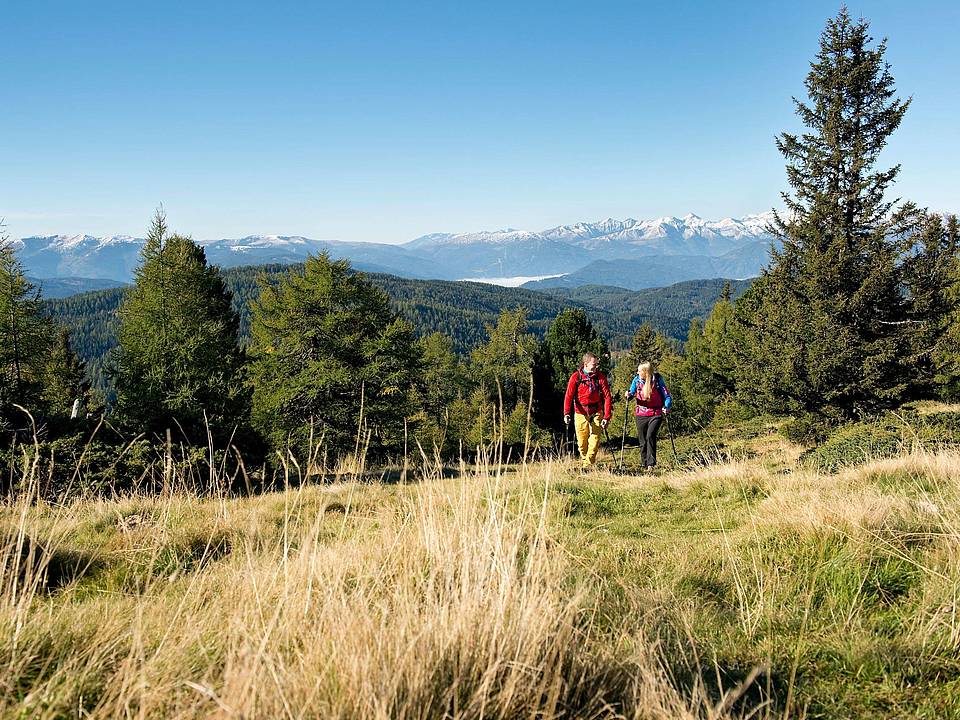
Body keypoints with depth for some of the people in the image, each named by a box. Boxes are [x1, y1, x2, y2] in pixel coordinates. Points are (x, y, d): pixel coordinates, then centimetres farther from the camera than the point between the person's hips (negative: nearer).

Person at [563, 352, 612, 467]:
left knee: (595, 440, -12)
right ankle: (584, 460, 28)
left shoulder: (600, 377, -3)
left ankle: (589, 464, -7)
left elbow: (607, 397, -5)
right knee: (582, 442, 5)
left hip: (596, 413, 0)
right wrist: (566, 413, -21)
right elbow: (569, 396, -8)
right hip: (580, 413, 0)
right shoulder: (576, 377, -4)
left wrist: (606, 417, -11)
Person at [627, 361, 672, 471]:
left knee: (650, 437, -21)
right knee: (642, 441, 6)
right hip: (641, 414, 4)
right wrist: (629, 395, -15)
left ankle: (651, 464, -17)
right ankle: (645, 465, 18)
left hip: (655, 414, -4)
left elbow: (667, 396, -6)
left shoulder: (657, 380, -9)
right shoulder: (637, 379, 0)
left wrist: (666, 407, -25)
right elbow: (632, 393, 9)